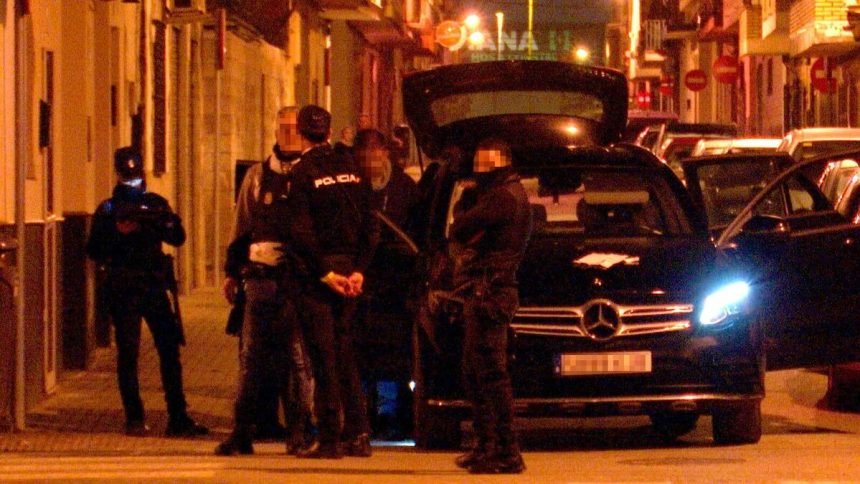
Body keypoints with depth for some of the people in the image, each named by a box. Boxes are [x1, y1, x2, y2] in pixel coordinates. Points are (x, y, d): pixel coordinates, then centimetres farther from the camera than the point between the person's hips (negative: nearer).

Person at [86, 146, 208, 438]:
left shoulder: (156, 204, 12)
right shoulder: (109, 210, 4)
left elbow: (178, 239, 5)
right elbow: (94, 251, -1)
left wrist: (168, 222, -15)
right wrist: (117, 231, -16)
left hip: (155, 286, 3)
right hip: (123, 290, -3)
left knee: (170, 350, -1)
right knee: (128, 354, -2)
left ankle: (178, 419, 1)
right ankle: (134, 419, 2)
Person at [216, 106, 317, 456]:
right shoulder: (257, 176, 14)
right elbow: (242, 227, 18)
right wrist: (232, 272, 13)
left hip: (300, 278, -2)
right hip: (261, 275, 2)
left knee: (301, 357, -2)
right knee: (252, 355, 1)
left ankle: (300, 433, 3)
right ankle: (242, 433, 4)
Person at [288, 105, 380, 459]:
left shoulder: (302, 173, -10)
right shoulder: (351, 170, 7)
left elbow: (302, 232, -15)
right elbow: (370, 227, 5)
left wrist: (323, 272, -10)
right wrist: (358, 269, 2)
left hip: (318, 272, -5)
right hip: (348, 268, 5)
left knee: (323, 355, -2)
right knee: (344, 351, 13)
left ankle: (330, 438, -3)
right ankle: (358, 434, 10)